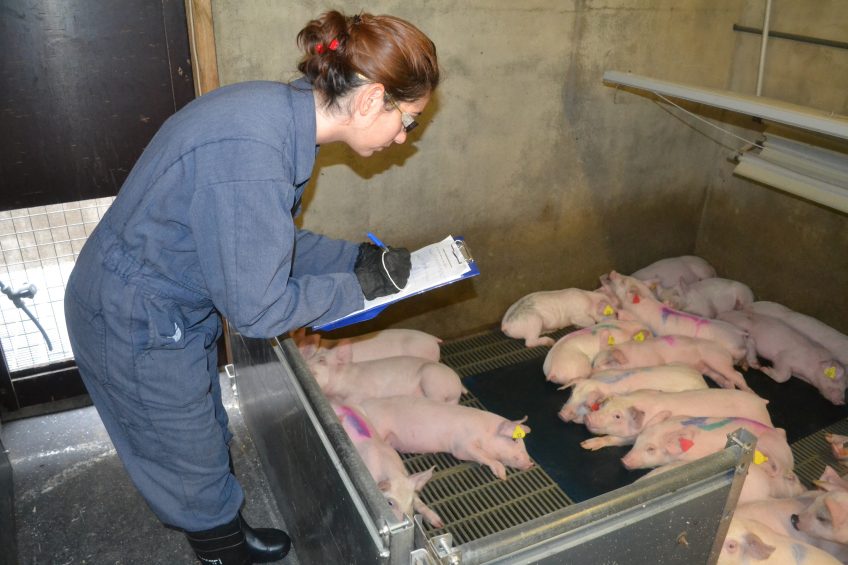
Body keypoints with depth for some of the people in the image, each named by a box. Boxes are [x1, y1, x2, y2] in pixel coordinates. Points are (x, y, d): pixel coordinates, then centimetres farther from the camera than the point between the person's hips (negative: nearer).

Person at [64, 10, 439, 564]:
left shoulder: (283, 111, -7)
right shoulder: (251, 157, -37)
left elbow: (272, 241, 5)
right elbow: (258, 308, -28)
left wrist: (357, 255, -2)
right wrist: (361, 285, -18)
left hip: (175, 305, 9)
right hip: (139, 327, -9)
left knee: (208, 436, 28)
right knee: (195, 464, 16)